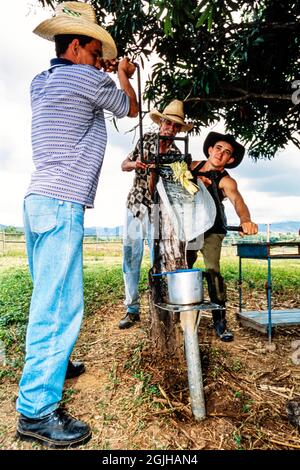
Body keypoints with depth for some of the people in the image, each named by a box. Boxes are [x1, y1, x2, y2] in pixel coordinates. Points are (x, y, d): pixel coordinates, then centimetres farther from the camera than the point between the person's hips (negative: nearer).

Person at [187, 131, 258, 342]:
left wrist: (246, 220, -54)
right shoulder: (194, 166, 3)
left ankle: (220, 320, -6)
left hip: (211, 231, -4)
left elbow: (237, 200, -31)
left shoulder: (226, 181, -13)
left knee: (213, 271, -18)